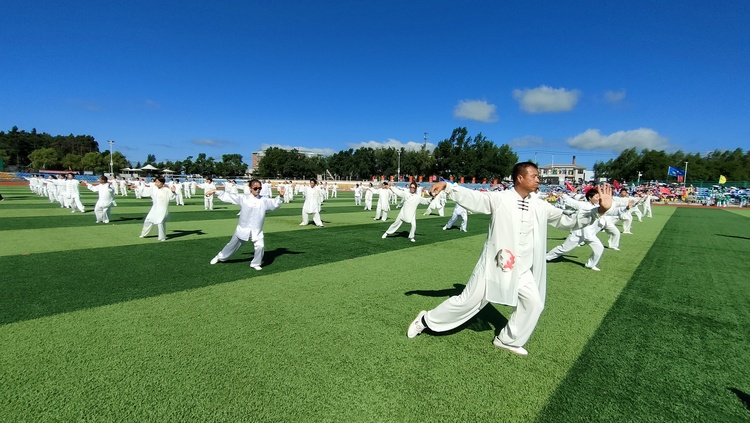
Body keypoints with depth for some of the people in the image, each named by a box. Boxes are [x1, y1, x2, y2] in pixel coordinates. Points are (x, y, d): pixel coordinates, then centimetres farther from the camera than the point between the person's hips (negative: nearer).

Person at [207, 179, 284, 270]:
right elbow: (228, 196, 0)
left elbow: (275, 203, -10)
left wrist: (280, 196, -28)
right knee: (233, 245, 17)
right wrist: (215, 192, -1)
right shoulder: (243, 198, -5)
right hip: (243, 229, 0)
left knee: (260, 246, -17)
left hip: (257, 230, 0)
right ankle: (219, 257, 43)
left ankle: (255, 263, 8)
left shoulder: (264, 200, -4)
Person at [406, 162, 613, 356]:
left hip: (521, 270, 6)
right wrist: (446, 186, -33)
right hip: (494, 265, -6)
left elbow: (568, 220, 9)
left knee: (534, 304, 8)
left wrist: (599, 210, -1)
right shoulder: (499, 199, -12)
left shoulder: (540, 206, 2)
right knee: (468, 301, -1)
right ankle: (426, 320, 17)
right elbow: (470, 196, -17)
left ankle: (508, 340, 30)